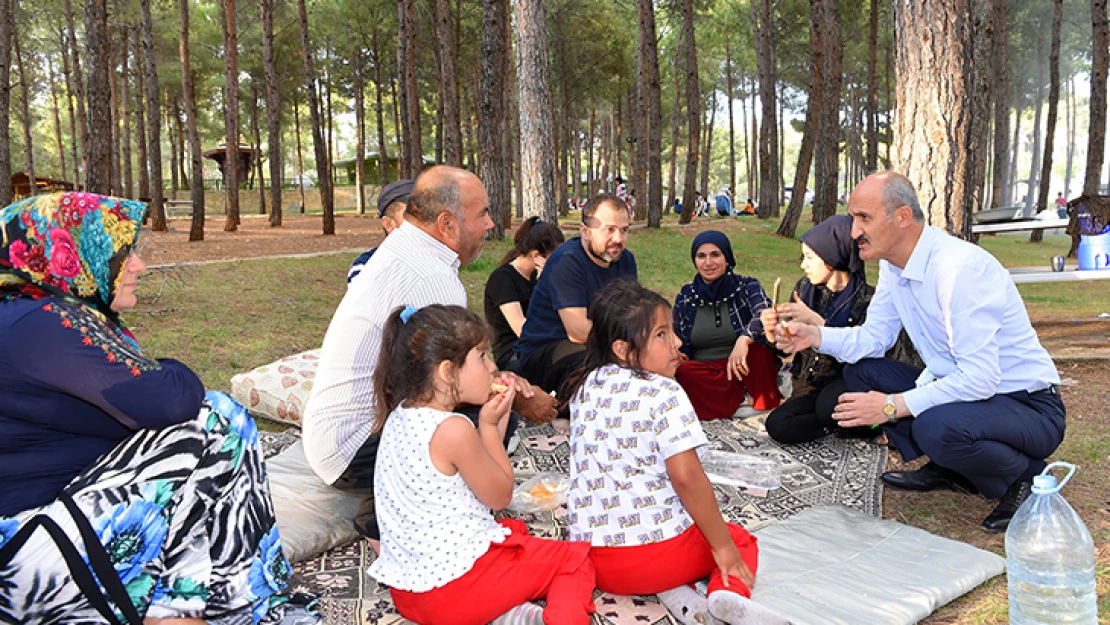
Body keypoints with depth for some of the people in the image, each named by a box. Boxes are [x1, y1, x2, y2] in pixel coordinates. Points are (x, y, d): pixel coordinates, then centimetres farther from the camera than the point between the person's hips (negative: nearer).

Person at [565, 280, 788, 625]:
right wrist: (723, 546, -9)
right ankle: (728, 594, -9)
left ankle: (674, 592, 4)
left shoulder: (586, 387, 6)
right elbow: (687, 477, -20)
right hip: (657, 553, -5)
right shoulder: (663, 394, -14)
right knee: (741, 540, 23)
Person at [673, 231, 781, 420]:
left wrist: (744, 339, -41)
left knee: (757, 341, -30)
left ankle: (763, 401, -14)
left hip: (743, 369, -2)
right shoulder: (685, 297, 8)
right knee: (684, 371, -30)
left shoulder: (747, 287, 0)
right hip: (703, 374, 2)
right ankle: (745, 399, -21)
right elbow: (678, 344, 12)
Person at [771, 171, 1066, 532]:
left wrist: (893, 405, -28)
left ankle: (1022, 475, -3)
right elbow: (874, 336, 7)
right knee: (860, 373, -1)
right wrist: (815, 336, -11)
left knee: (936, 426, -36)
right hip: (955, 386, 8)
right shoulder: (893, 264, 1)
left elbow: (980, 378, -30)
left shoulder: (959, 267, -27)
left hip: (1027, 404, -8)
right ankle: (946, 470, 10)